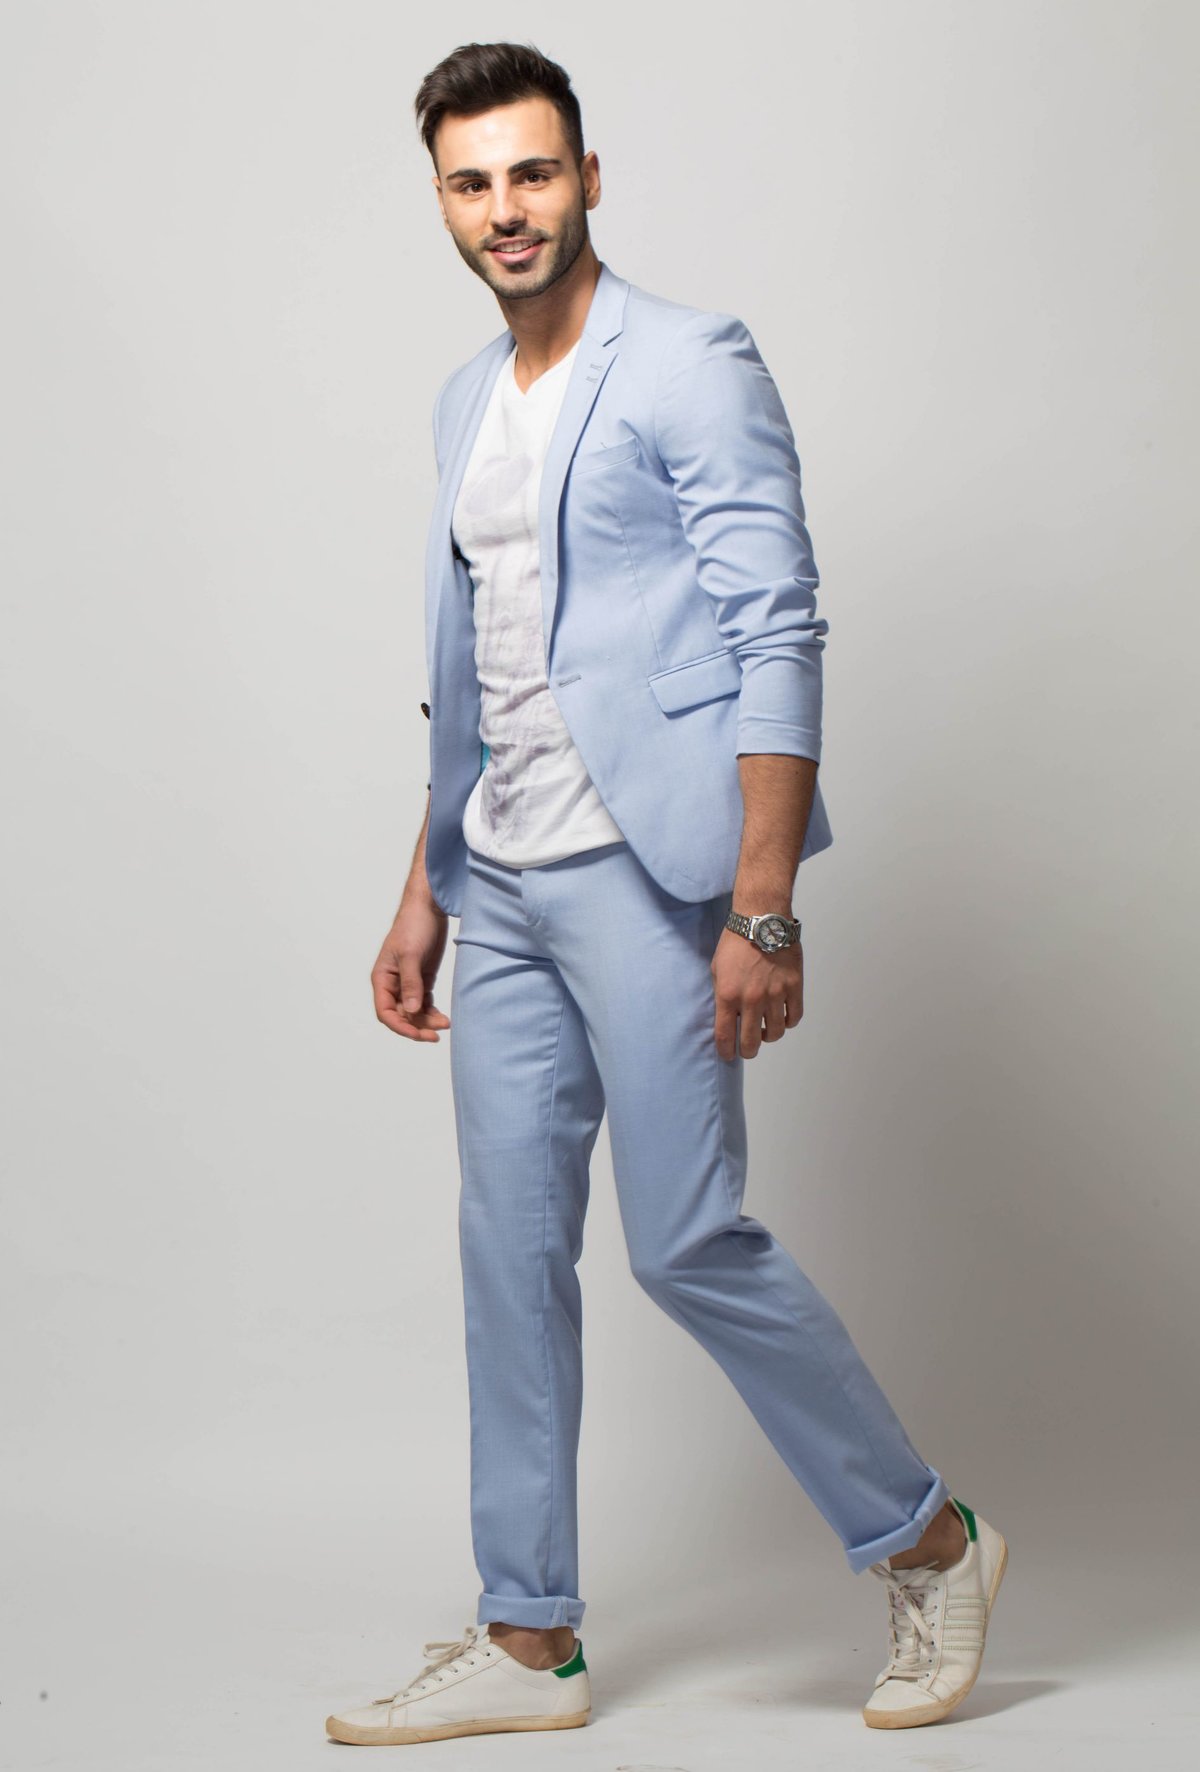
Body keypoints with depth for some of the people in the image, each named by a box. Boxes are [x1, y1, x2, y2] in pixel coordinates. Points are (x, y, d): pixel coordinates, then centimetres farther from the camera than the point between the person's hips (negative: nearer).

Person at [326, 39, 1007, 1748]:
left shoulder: (692, 364, -7)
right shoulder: (467, 401, 17)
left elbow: (779, 640, -13)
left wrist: (763, 910, -20)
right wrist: (425, 889, 20)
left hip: (645, 869, -7)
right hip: (504, 884, 8)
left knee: (691, 1244, -7)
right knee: (512, 1251, 7)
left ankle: (928, 1542, 14)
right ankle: (529, 1640, 17)